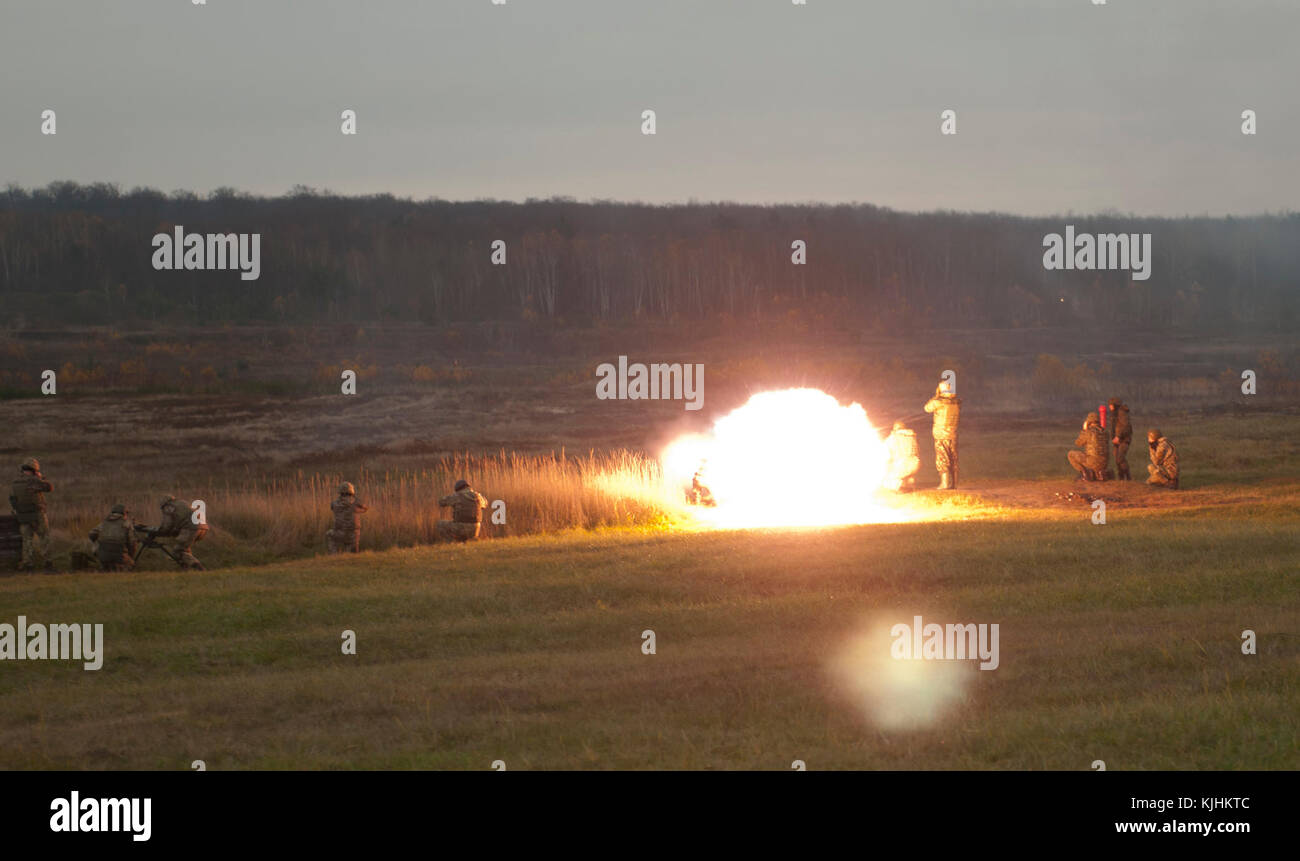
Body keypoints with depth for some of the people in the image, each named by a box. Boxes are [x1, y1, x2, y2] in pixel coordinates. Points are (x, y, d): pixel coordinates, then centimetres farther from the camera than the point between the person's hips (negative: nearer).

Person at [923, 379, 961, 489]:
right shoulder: (957, 402, -1)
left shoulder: (939, 402, -16)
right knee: (953, 460, 11)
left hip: (941, 435, -5)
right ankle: (954, 483, 13)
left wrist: (936, 396, 6)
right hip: (953, 434, 5)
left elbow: (927, 408, 1)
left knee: (942, 460, 0)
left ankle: (945, 483, -6)